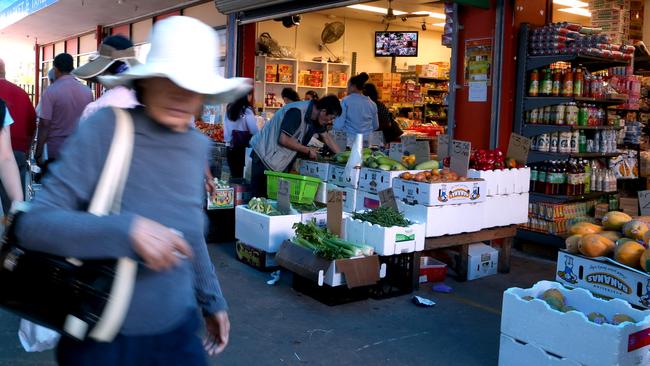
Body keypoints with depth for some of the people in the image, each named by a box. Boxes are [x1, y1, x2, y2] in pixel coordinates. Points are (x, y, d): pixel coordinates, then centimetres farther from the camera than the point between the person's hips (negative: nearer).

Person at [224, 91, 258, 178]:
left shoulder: (230, 108, 7)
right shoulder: (246, 110, -12)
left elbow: (226, 127, 9)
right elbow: (254, 130, -12)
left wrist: (228, 140, 16)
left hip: (231, 146, 6)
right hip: (243, 147, -6)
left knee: (234, 174, 10)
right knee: (240, 175, -1)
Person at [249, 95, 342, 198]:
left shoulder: (316, 116, 2)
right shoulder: (297, 112, -24)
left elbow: (326, 136, 15)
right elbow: (283, 140, -26)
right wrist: (308, 150, -16)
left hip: (281, 160, 8)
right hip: (265, 156, -8)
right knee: (261, 196, -6)